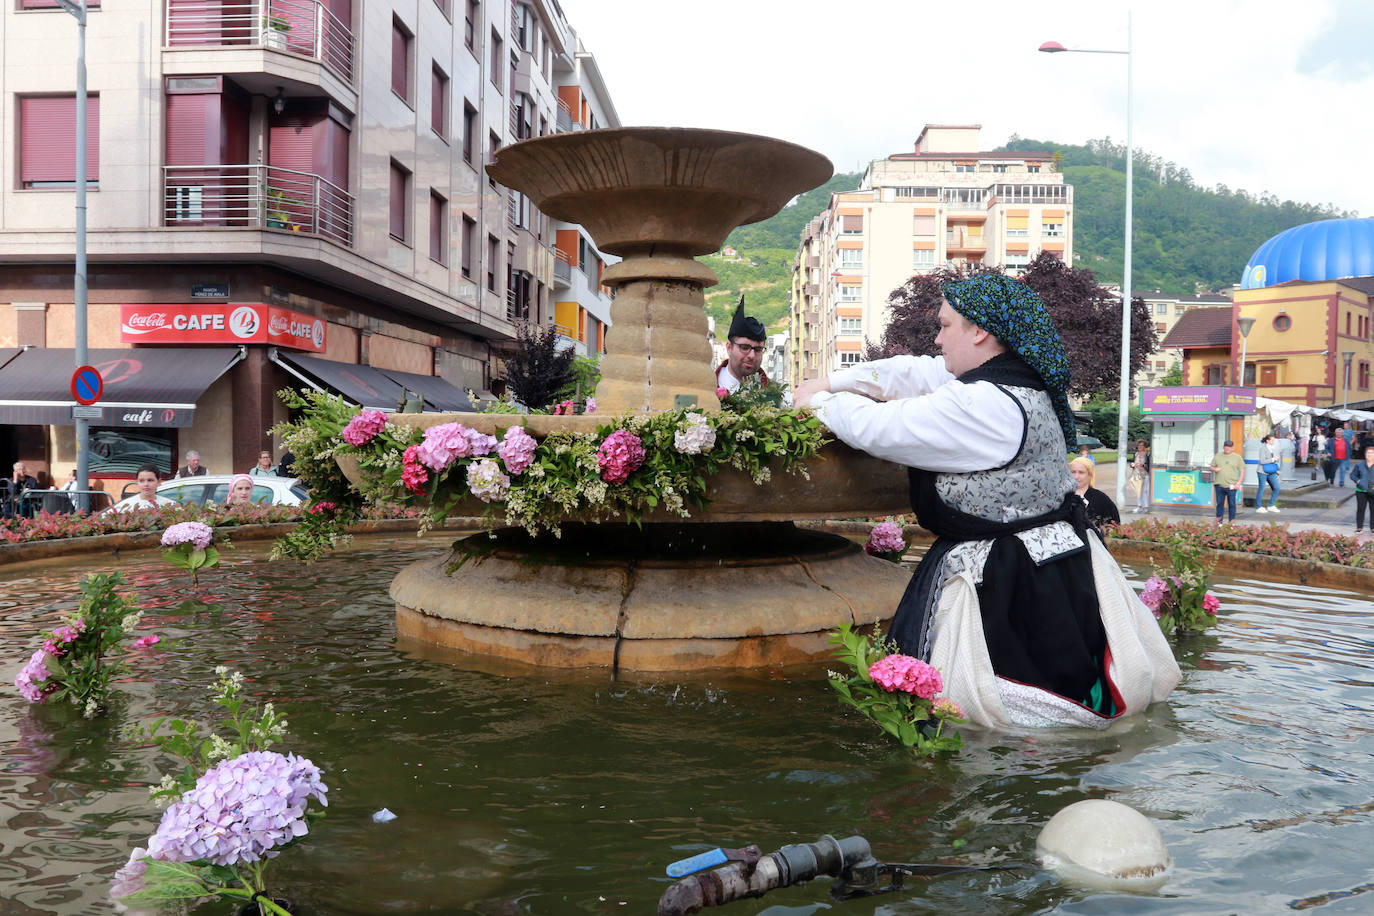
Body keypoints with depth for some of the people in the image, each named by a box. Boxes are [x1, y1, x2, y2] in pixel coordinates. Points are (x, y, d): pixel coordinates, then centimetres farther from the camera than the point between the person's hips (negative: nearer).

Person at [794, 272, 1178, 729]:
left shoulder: (981, 406, -25)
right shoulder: (1020, 381, 6)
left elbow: (875, 428, -21)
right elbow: (912, 372, 11)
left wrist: (822, 401, -2)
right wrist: (829, 382, 12)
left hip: (1003, 586, -10)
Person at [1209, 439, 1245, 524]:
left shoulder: (1237, 457, 6)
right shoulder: (1217, 456, 11)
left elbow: (1242, 471, 5)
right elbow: (1212, 467, 17)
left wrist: (1238, 483, -5)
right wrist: (1214, 469, -9)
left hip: (1231, 486, -2)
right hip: (1219, 485, 2)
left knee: (1231, 504, 0)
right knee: (1219, 504, 6)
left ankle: (1231, 522, 7)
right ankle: (1219, 521, 16)